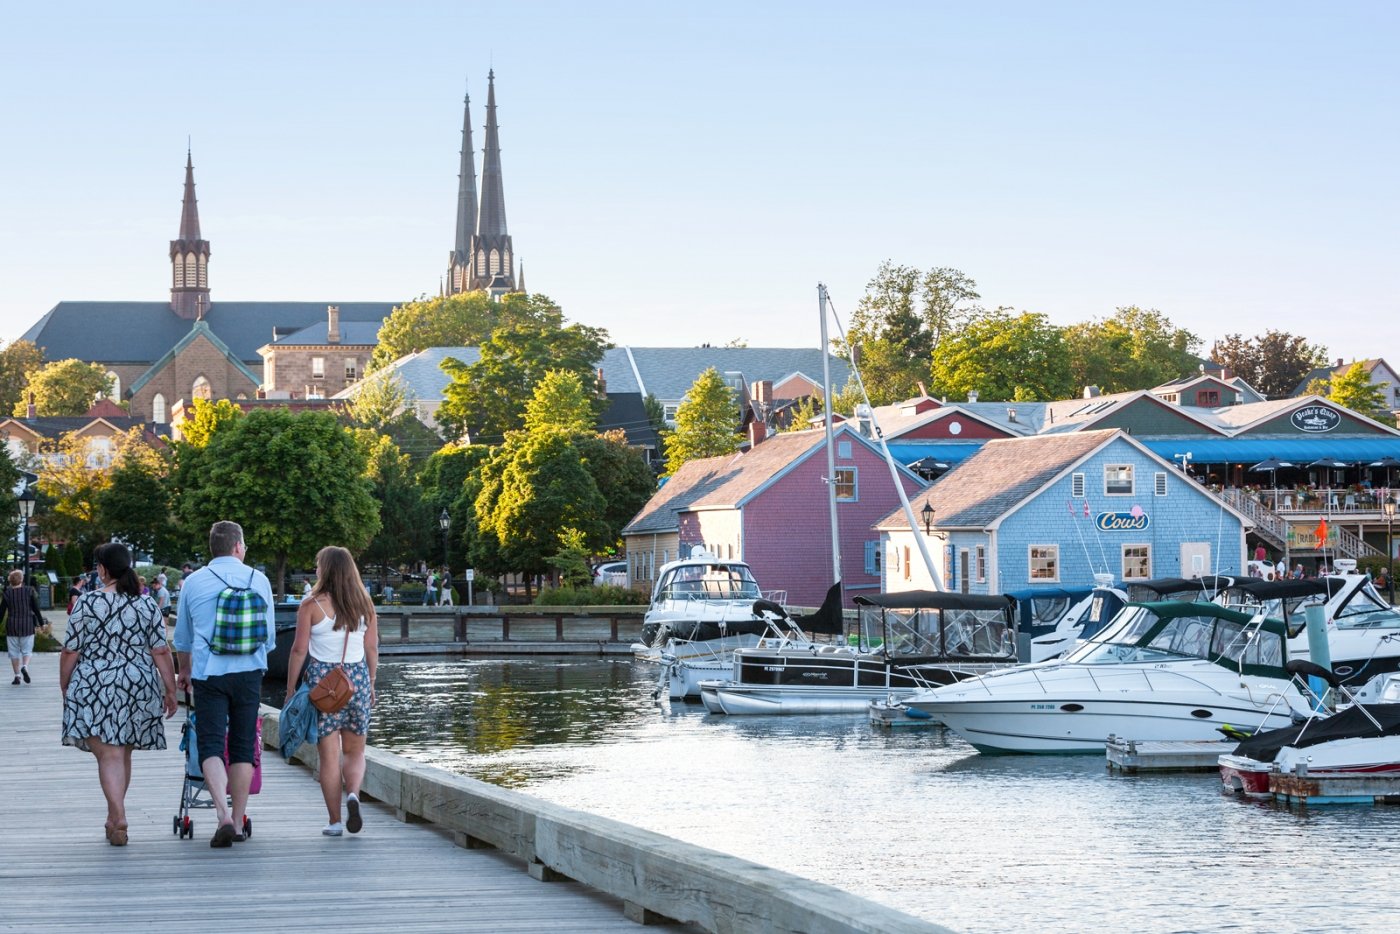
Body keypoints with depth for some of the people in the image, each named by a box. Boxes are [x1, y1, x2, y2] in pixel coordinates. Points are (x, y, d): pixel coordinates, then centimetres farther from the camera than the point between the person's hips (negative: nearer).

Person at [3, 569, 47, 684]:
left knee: (14, 652, 9)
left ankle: (17, 676, 8)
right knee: (27, 650, 9)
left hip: (12, 626, 0)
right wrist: (42, 623, 8)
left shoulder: (7, 593, -5)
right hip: (27, 625, 0)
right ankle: (25, 666, -17)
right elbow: (36, 609, -2)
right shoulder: (29, 591, -5)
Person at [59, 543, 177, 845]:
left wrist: (64, 685, 9)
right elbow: (161, 653, 2)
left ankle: (119, 816, -23)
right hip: (138, 688, 4)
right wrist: (170, 690, 8)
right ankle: (114, 817, 28)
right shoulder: (147, 605, 3)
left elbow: (70, 651, -4)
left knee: (108, 754, -7)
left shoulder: (87, 603, -6)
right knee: (123, 754, 17)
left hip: (94, 687, -4)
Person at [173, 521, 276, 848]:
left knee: (211, 745, -3)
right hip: (249, 672, 1)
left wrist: (184, 671, 34)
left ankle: (224, 815, -22)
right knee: (243, 746, 9)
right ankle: (237, 821, 11)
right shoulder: (259, 580, 5)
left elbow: (182, 638, 16)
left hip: (208, 672, -1)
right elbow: (270, 635, 14)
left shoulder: (193, 582, 5)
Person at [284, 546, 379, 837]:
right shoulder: (365, 605, 4)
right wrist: (371, 684, 18)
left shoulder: (312, 605, -7)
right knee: (355, 751, 15)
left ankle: (334, 820, 4)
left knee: (329, 754, 4)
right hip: (357, 677, 3)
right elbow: (372, 649, 7)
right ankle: (353, 794, -13)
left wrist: (291, 688, 2)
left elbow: (299, 650, -6)